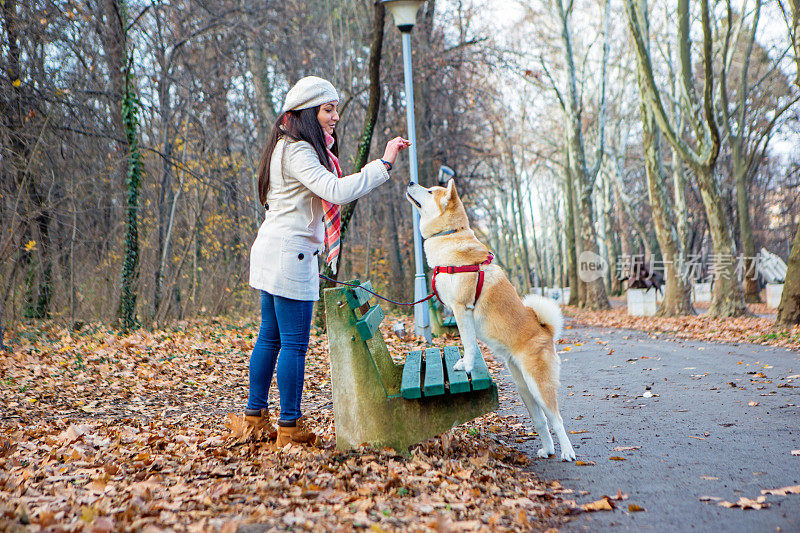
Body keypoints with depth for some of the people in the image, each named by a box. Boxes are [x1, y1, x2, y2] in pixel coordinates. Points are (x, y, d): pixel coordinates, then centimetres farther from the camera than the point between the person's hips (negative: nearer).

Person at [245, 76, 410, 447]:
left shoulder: (294, 148, 17)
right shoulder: (297, 152, -16)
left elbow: (326, 190, 18)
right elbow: (337, 191, -29)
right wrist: (383, 164, -26)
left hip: (272, 253, 11)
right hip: (289, 253, -11)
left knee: (270, 337, 15)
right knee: (294, 344, -4)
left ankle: (255, 416, 25)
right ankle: (290, 426, 5)